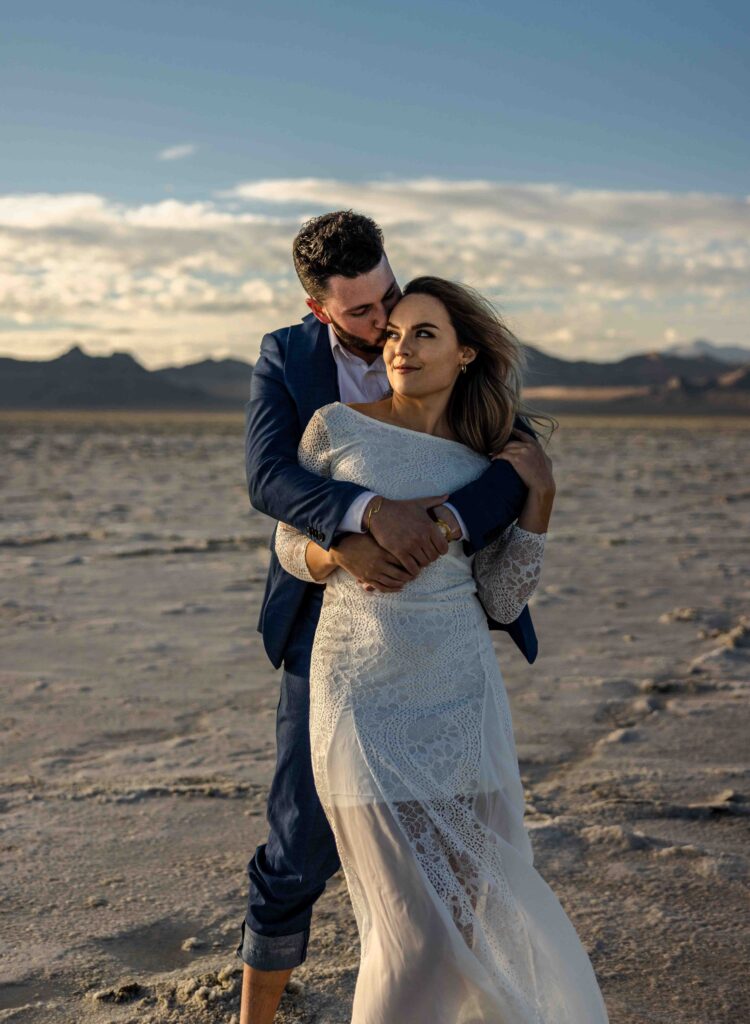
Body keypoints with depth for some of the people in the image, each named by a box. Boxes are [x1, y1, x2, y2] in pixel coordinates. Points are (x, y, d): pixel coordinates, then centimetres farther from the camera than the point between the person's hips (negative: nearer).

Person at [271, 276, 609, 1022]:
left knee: (464, 901, 12)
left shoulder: (486, 462, 3)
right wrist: (344, 553, -18)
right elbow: (290, 546, 3)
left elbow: (502, 600, 1)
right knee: (414, 919, -3)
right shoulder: (337, 425, -5)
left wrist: (539, 498, -7)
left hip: (459, 695, 3)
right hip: (362, 698, -3)